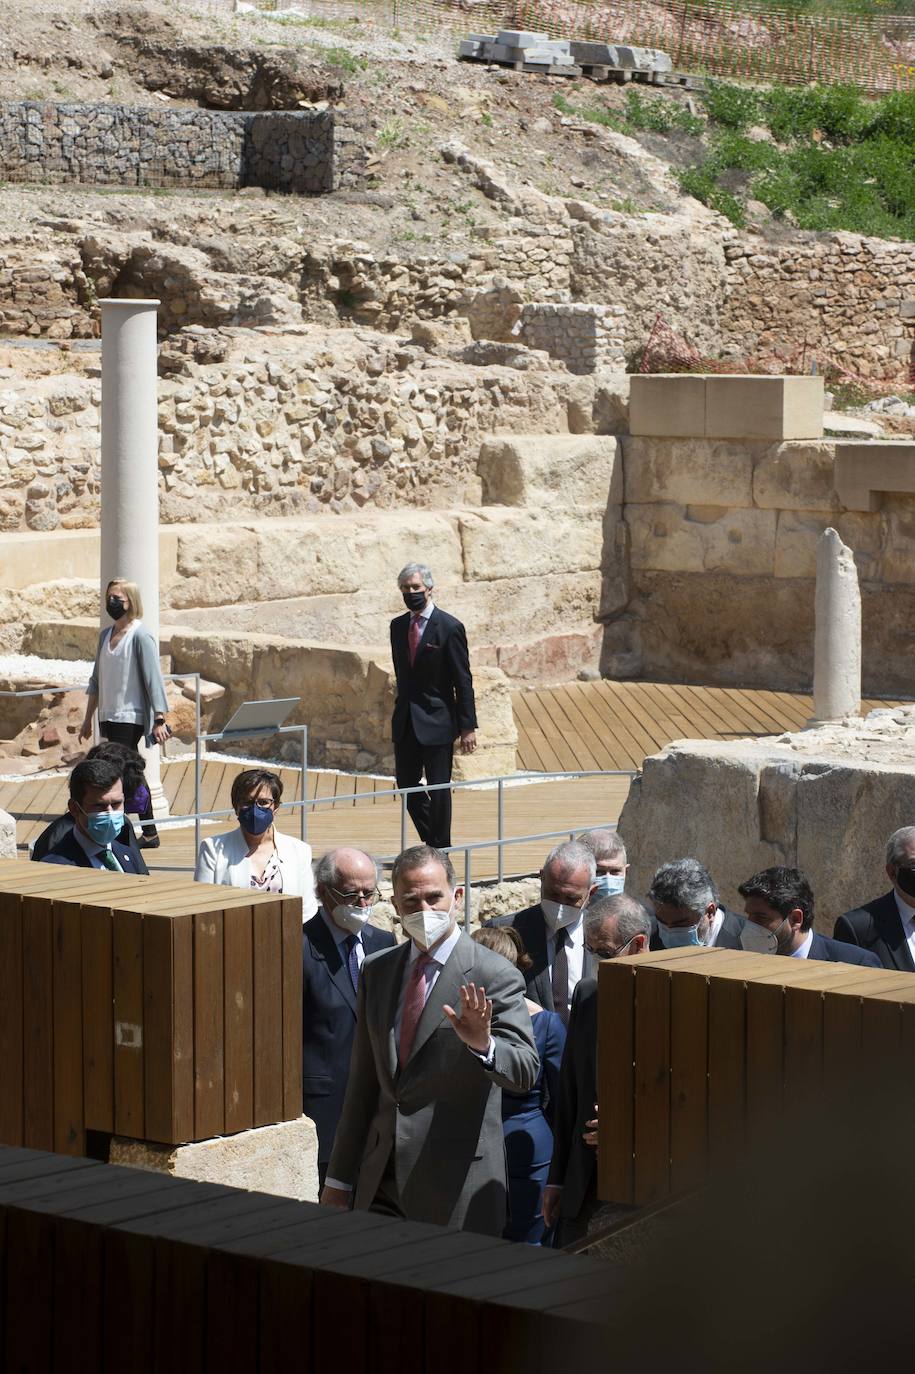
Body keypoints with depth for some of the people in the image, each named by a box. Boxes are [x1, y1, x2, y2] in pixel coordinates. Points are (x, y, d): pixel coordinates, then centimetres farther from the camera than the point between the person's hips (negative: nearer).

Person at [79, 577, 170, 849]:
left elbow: (154, 679, -13)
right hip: (108, 718, 8)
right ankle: (149, 834, 16)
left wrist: (159, 720, -19)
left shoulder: (140, 635, -9)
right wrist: (88, 719, 19)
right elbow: (97, 680, 19)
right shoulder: (106, 635, 13)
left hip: (131, 718, -8)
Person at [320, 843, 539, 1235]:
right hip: (381, 1180, 5)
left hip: (456, 1184, -5)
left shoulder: (494, 976, -7)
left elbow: (525, 1072, -17)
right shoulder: (376, 971, 11)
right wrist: (339, 1178, 15)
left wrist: (482, 1044, -38)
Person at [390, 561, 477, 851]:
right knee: (406, 784, 9)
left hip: (436, 721, -6)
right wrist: (400, 711, 16)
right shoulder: (398, 626, 9)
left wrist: (468, 726, -12)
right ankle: (432, 842, 25)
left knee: (439, 788, -1)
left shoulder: (449, 627, -9)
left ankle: (440, 849, 10)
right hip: (405, 723, 6)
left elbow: (463, 681, -9)